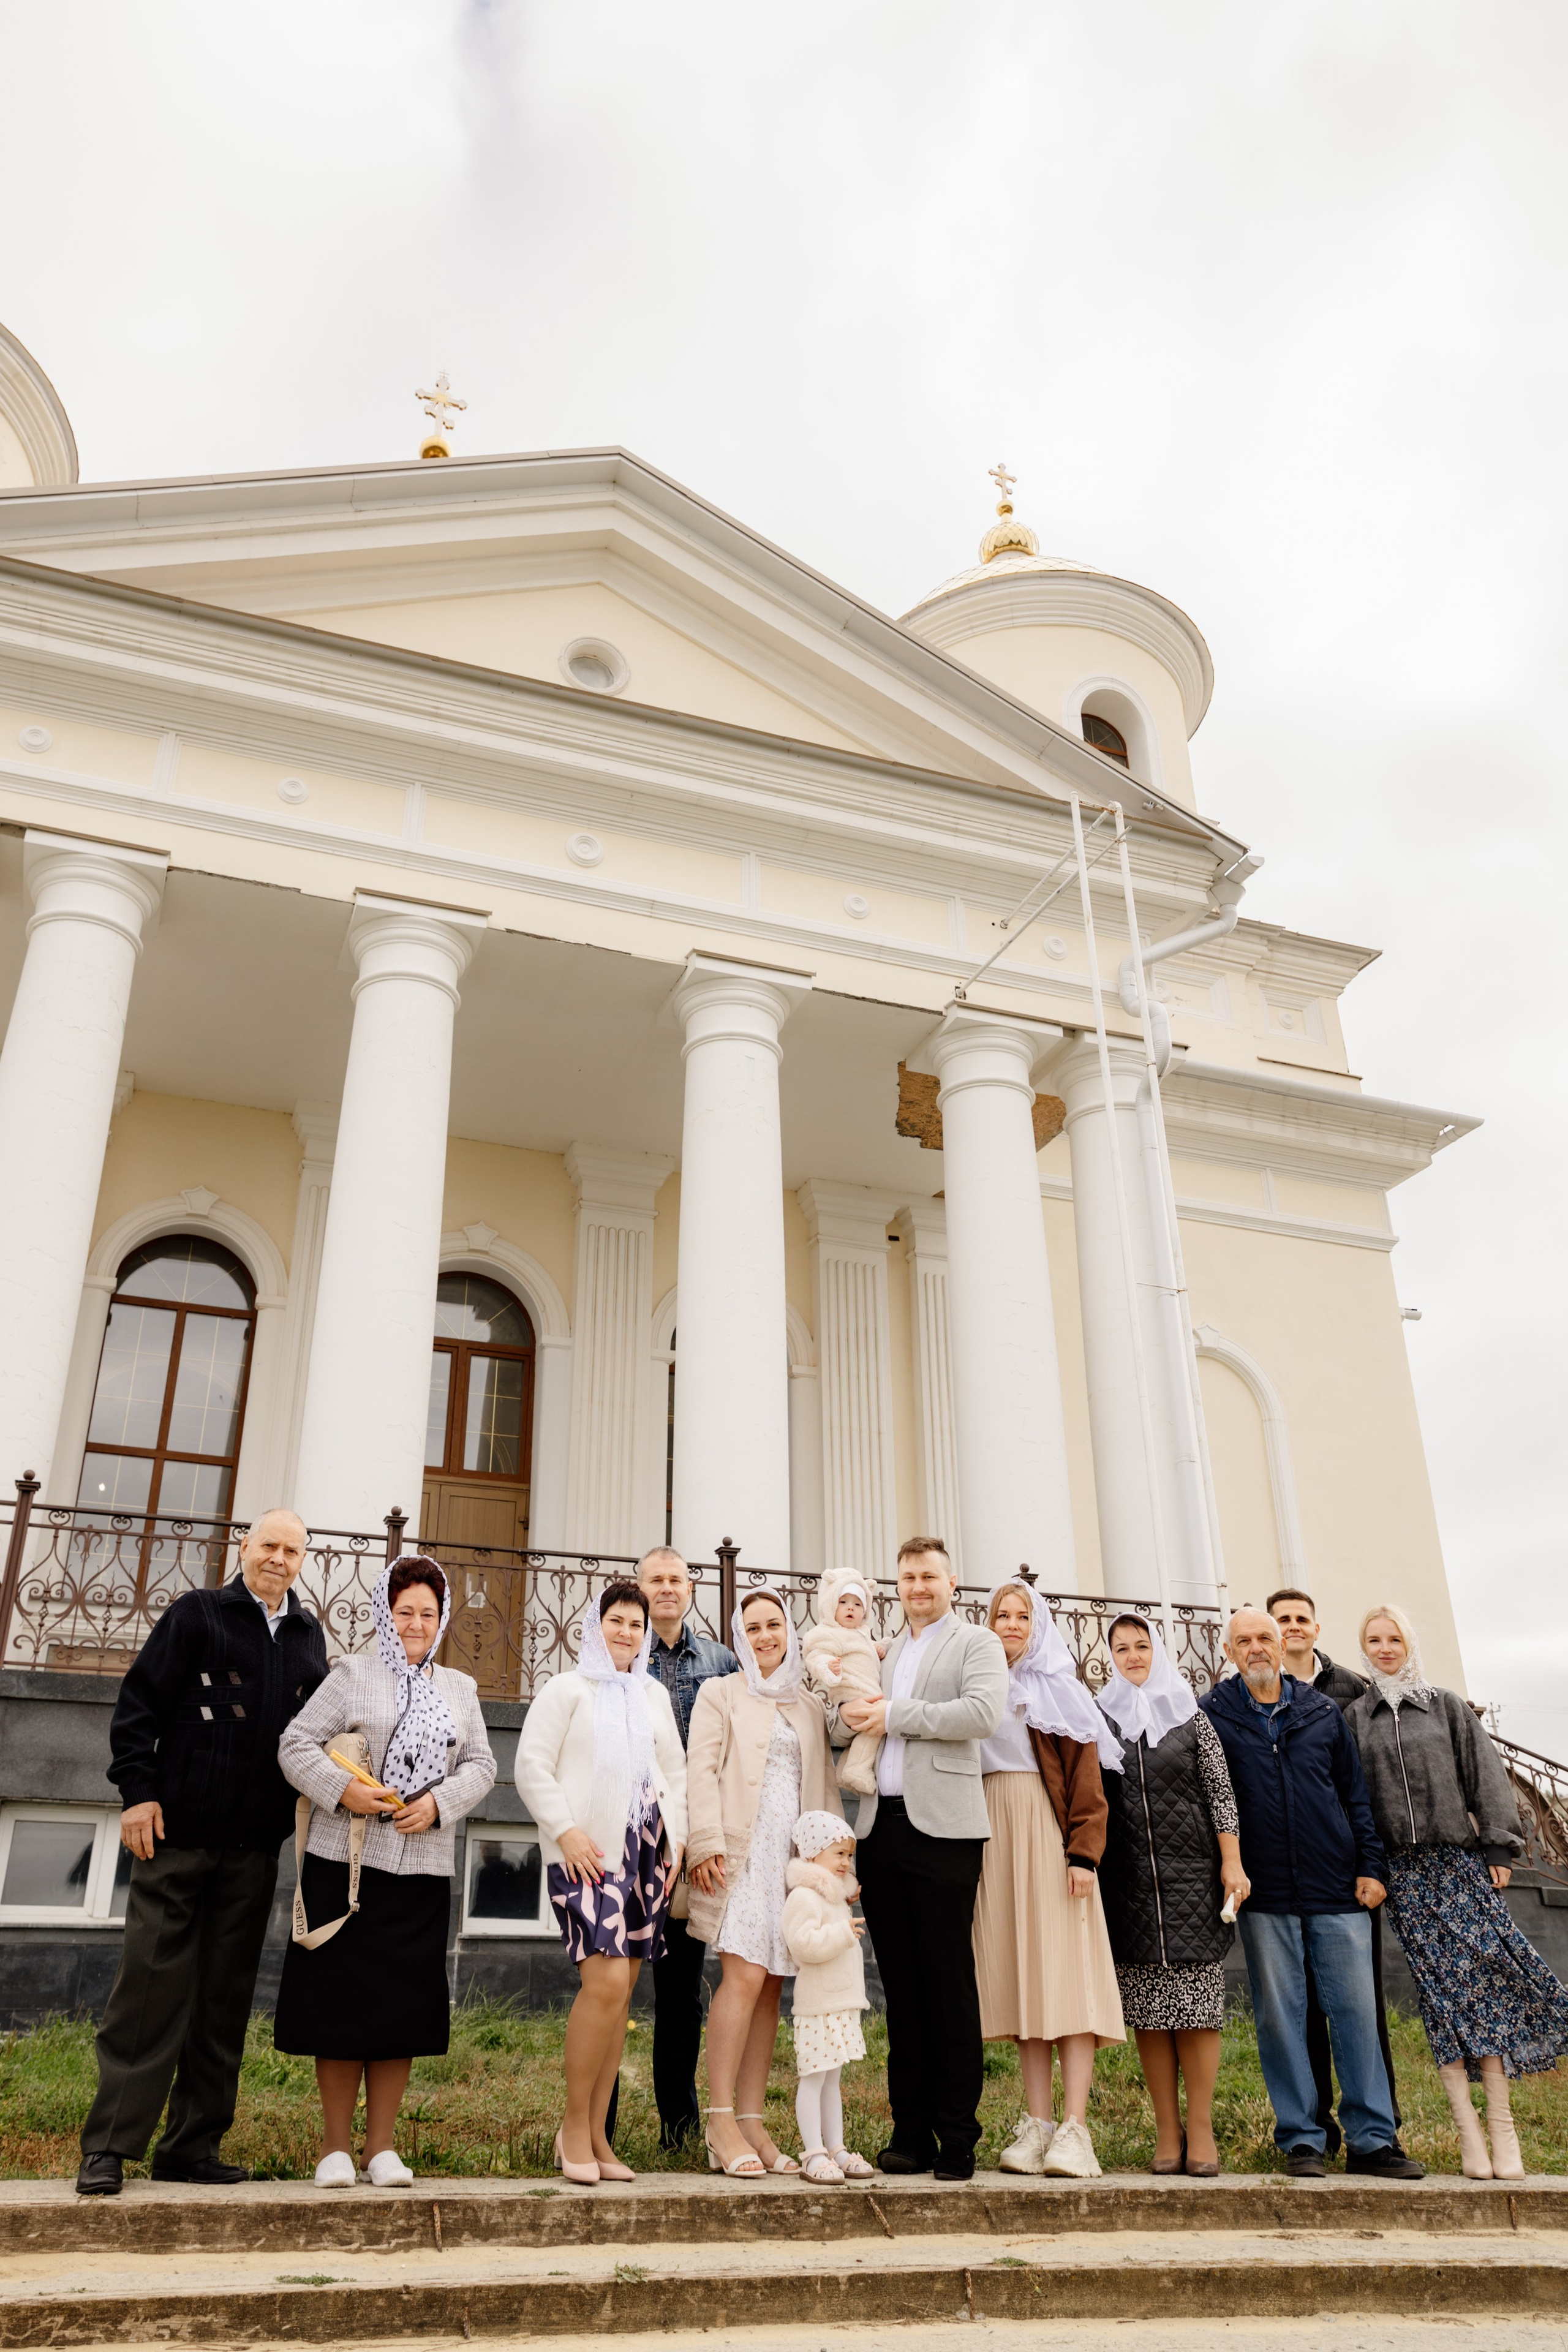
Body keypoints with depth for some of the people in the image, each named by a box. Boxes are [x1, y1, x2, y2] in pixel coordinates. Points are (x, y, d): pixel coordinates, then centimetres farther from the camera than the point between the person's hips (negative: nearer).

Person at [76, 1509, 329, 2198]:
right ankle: (109, 2146, 7)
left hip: (255, 1849, 4)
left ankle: (191, 2146, 17)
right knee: (149, 1986, -3)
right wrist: (137, 1791, -9)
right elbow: (138, 1703, -2)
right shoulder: (196, 1614, 0)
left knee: (224, 1999, 8)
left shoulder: (309, 1637, 12)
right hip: (177, 1833, -4)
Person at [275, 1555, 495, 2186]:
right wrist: (343, 1790, -16)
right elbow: (296, 1744, -2)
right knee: (342, 2001, 1)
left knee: (404, 2007, 5)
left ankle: (382, 2145, 17)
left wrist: (439, 1803, -8)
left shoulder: (460, 1689, 15)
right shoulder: (353, 1673, 3)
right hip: (346, 1864, -3)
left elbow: (480, 1764, 10)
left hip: (423, 1870, 3)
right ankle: (336, 2146, 15)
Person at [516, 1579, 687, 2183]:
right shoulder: (567, 1689, 3)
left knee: (622, 1991, 4)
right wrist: (566, 1831, -12)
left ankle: (597, 2135, 12)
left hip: (646, 1854, 5)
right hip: (586, 1854, -5)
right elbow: (532, 1766, -3)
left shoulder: (654, 1695, 17)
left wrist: (674, 1838, 10)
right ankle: (574, 2126, 0)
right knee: (606, 1982, -16)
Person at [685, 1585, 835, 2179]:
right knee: (745, 1975, -15)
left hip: (795, 1855, 5)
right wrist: (705, 1842, -13)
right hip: (743, 1852, -4)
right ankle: (721, 2122, -10)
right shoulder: (721, 1693, 8)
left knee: (770, 1987, 4)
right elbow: (701, 1769, -2)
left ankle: (753, 2124, 9)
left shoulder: (810, 1706, 20)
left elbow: (823, 1785, 19)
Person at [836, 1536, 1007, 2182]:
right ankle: (910, 2134, 16)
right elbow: (854, 1719, 19)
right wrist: (850, 1712, -4)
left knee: (950, 1985, -2)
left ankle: (958, 2139, 5)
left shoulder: (977, 1643, 4)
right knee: (901, 1987, 9)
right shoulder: (883, 1654, 21)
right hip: (881, 1827, 5)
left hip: (940, 1828, -5)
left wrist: (895, 1714, -12)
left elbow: (982, 1713, -13)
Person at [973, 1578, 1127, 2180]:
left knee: (1066, 1972, -8)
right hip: (995, 1836, 4)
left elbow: (1086, 1776, -3)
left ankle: (1074, 2127, -9)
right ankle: (1037, 2125, 4)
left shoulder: (1059, 1689, 5)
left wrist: (1084, 1853, -13)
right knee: (1019, 1976, 2)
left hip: (1050, 1837, -4)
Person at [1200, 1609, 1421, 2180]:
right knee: (1280, 2017, 2)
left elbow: (1355, 1794, 12)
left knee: (1356, 2010, 2)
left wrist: (1372, 1865, 5)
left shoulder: (1323, 1713, 10)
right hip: (1265, 1896, -2)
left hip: (1337, 1892, 2)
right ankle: (1300, 2139, 12)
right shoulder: (1212, 1716, 2)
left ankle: (1372, 2139, 12)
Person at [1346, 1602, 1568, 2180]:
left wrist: (1499, 1848, -2)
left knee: (1483, 1975, -5)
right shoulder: (1355, 1718, 9)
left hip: (1460, 1858, 0)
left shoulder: (1445, 1706, 9)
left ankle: (1501, 2122, 2)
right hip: (1402, 1868, 0)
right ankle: (1469, 2131, -1)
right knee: (1440, 1989, -3)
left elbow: (1485, 1774, 6)